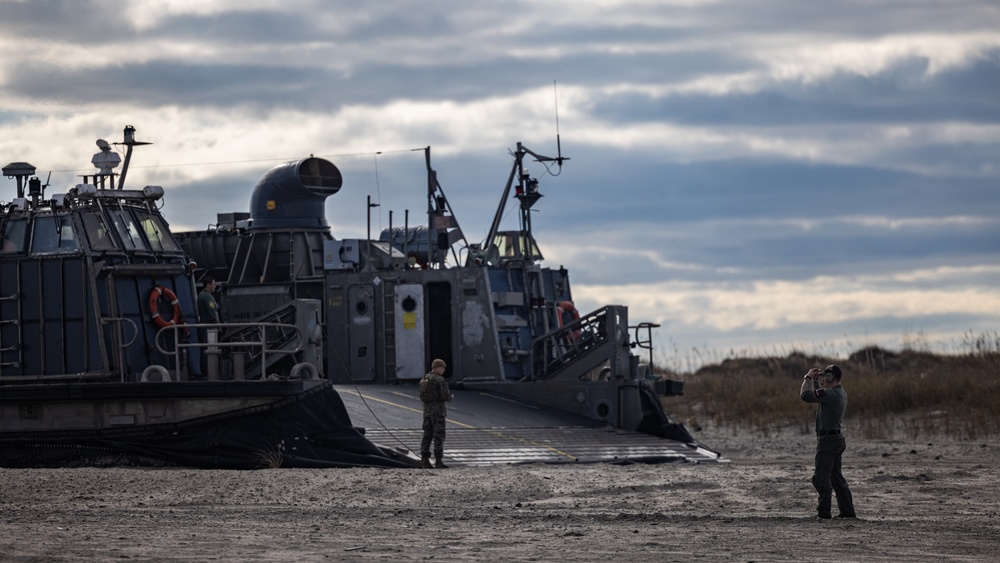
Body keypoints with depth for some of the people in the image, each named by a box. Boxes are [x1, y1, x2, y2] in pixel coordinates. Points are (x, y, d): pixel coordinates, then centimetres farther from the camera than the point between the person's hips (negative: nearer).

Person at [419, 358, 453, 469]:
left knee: (427, 436, 9)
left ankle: (424, 460, 5)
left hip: (427, 411, 7)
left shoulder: (424, 380, 12)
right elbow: (446, 396, -16)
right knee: (439, 437, -5)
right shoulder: (440, 380, -13)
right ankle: (438, 461, -7)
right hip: (438, 411, -7)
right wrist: (451, 397, 9)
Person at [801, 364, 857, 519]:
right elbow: (817, 395, 29)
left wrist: (808, 378, -6)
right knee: (836, 477, 15)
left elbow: (805, 395, -19)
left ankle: (824, 511, -13)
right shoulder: (840, 393, 13)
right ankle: (847, 511, 16)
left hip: (828, 439, -10)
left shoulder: (830, 394, -19)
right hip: (838, 438, 10)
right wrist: (815, 380, 17)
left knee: (821, 477, -8)